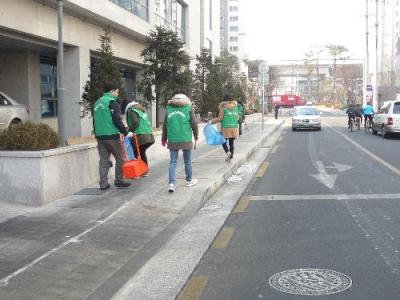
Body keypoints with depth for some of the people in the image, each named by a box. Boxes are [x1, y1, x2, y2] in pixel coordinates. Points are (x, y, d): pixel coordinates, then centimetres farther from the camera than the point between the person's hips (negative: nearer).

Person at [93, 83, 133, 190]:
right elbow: (117, 120, -15)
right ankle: (119, 181, 9)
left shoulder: (97, 102, 17)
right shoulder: (112, 102, -8)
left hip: (99, 136, 7)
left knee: (103, 160, 8)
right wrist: (126, 132, -8)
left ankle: (103, 183, 6)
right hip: (111, 135, -7)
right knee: (119, 159, 5)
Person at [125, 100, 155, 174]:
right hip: (150, 137, 8)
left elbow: (135, 123, -16)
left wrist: (128, 130, -10)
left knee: (134, 152, 1)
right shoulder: (142, 111, 25)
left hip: (141, 137, -8)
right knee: (141, 152, 22)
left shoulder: (132, 111, 1)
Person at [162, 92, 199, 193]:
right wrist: (196, 135, 16)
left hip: (172, 140, 2)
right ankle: (189, 180, 28)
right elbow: (194, 124, -1)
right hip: (186, 139, -2)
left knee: (173, 162, 5)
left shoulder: (169, 109, 7)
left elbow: (165, 125, 10)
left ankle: (171, 183, -6)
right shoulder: (188, 108, 0)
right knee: (187, 161, 14)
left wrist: (164, 139, 21)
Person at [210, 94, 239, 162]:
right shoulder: (235, 107, 9)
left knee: (224, 141, 8)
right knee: (232, 142, 9)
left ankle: (228, 152, -14)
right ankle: (231, 156, 10)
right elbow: (237, 118, 16)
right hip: (235, 127, 4)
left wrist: (211, 122, -2)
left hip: (226, 128, -4)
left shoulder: (223, 107, -6)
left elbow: (219, 118, -10)